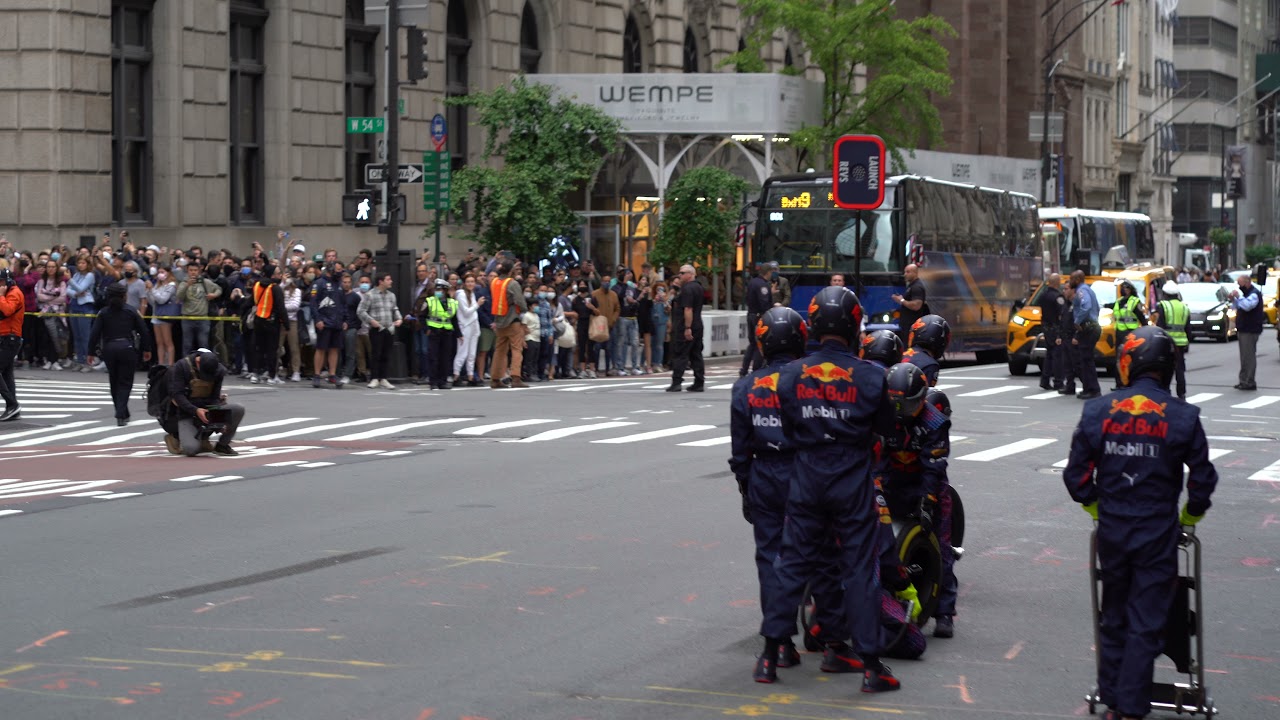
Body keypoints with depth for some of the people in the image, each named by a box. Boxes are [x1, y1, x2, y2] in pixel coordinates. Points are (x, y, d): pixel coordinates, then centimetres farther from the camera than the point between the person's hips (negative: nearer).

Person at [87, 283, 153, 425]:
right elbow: (143, 331, 1)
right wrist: (147, 349, 13)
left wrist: (91, 352, 5)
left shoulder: (103, 313, 3)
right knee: (125, 383, 0)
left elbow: (94, 334, -2)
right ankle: (121, 415, -14)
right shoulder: (131, 311, -1)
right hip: (127, 348, -2)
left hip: (109, 349, 2)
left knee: (114, 382, 16)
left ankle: (122, 413, 23)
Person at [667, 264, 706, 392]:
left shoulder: (687, 288, -15)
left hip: (684, 328, -9)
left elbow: (688, 309, -21)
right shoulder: (698, 287, 15)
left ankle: (676, 382, -9)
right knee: (696, 355, 9)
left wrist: (687, 328, -24)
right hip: (698, 326, 9)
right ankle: (699, 383, 8)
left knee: (679, 354, -6)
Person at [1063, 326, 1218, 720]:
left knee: (1113, 618, 17)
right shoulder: (1182, 417, -9)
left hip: (1111, 529, 2)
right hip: (1158, 533, -2)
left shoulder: (1098, 412, -4)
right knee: (1146, 623, 3)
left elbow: (1076, 474, 1)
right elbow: (1202, 478, -2)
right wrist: (1189, 517, 16)